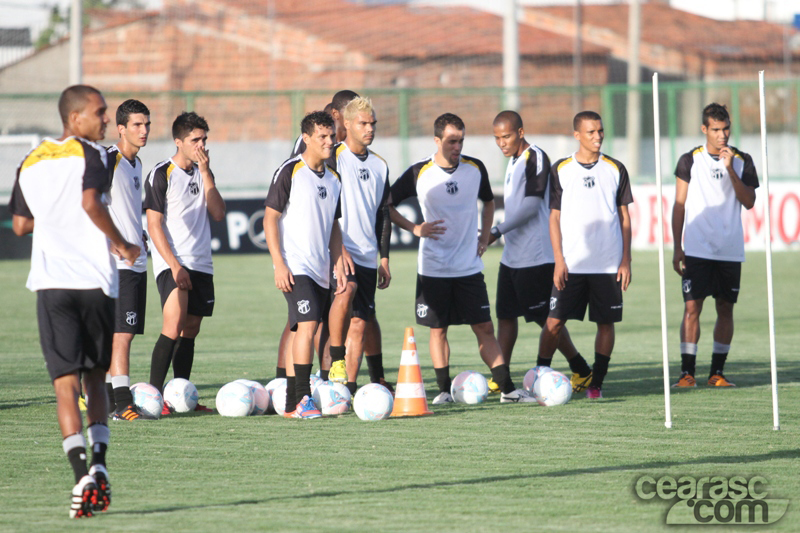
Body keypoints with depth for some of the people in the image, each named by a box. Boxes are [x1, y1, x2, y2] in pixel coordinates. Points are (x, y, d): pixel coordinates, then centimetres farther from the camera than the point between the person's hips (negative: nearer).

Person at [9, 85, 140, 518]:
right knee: (96, 379, 15)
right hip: (95, 279, -2)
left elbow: (19, 225, 20)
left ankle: (83, 474, -18)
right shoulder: (89, 154, -2)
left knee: (65, 384, -3)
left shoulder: (31, 162, 15)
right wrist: (122, 245, -8)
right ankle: (98, 464, 2)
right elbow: (91, 203, -19)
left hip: (50, 283, 2)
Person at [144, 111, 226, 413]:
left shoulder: (203, 173, 13)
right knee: (174, 326, -19)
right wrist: (174, 265, -15)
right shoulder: (161, 175, -6)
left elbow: (218, 213, 1)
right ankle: (153, 395, -18)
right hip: (172, 265, -6)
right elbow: (154, 224, -9)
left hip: (201, 264, 7)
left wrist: (206, 172, -6)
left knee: (190, 330, 7)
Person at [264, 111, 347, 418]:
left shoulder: (333, 179, 14)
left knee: (301, 332, 8)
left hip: (320, 270, 7)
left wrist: (338, 266, 15)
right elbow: (270, 218, -8)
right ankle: (301, 400, -19)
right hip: (295, 267, -7)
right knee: (307, 325, -19)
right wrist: (279, 264, -14)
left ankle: (291, 404, 12)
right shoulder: (289, 172, -7)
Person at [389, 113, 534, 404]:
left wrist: (484, 237, 11)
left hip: (469, 267, 2)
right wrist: (415, 228, -8)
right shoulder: (419, 173, -7)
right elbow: (387, 205, 2)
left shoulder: (475, 169, 2)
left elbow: (488, 201, 21)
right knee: (438, 329, 2)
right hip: (433, 268, -2)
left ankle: (507, 388, 1)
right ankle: (444, 390, 10)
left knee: (485, 328, 1)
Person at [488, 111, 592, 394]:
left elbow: (532, 205, -21)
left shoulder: (535, 158, -14)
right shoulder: (514, 161, 15)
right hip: (512, 254, 9)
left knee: (546, 317, -3)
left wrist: (498, 231, -21)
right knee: (505, 314, 7)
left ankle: (581, 370, 9)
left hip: (536, 256, -9)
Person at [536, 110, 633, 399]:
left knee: (606, 322, 1)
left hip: (609, 264, 1)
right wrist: (559, 260, -4)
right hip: (572, 264, -1)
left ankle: (596, 383, 9)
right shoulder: (561, 170, 3)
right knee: (554, 321, -5)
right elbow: (555, 217, 4)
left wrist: (626, 260, 3)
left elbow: (624, 217, 9)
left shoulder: (615, 169, 6)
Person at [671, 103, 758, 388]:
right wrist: (677, 248, 1)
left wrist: (730, 169, -14)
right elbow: (679, 206, 5)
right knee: (692, 307, -8)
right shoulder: (689, 161, 3)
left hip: (730, 250, 2)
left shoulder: (742, 161, 6)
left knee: (726, 309, 4)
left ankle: (717, 372, 11)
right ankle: (687, 372, -6)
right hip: (697, 248, -2)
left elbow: (749, 202, -4)